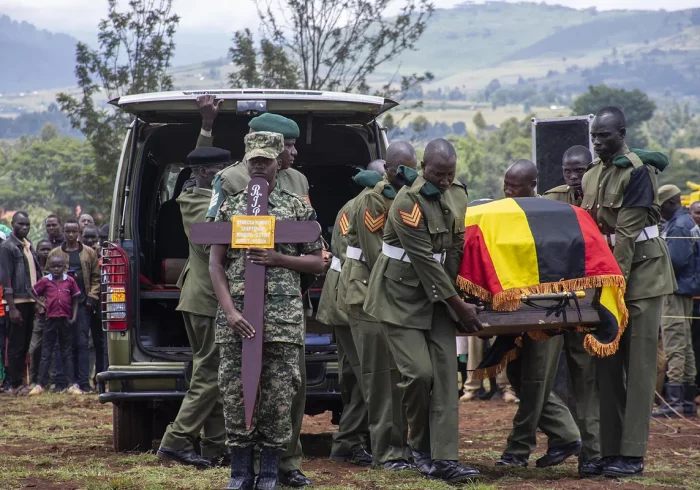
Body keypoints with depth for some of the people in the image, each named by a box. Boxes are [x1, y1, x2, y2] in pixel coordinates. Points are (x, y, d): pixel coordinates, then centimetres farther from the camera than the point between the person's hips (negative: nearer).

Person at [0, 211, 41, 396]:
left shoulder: (28, 246, 16)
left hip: (30, 301, 8)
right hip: (17, 302, -8)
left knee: (25, 344, 10)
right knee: (16, 345, -4)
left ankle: (18, 381, 16)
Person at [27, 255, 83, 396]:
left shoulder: (70, 281, 2)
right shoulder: (45, 281, 1)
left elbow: (75, 300, 7)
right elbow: (32, 292, 12)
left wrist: (74, 317, -2)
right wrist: (41, 303, -1)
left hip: (66, 321, 0)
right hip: (51, 320, 0)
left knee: (67, 353, 6)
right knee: (46, 353, 2)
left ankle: (71, 385, 5)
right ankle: (40, 384, 1)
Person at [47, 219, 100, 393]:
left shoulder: (89, 253, 8)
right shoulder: (55, 254, 9)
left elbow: (96, 277, 7)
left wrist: (92, 297, -4)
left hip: (83, 303, -1)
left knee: (82, 342, -5)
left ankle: (84, 381, -7)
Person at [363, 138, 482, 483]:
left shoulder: (457, 196, 4)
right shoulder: (408, 202, -19)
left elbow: (456, 249, 7)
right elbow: (425, 261, -19)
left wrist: (455, 297, -3)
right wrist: (459, 306, -16)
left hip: (437, 295, 6)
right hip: (401, 294, -6)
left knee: (446, 372, -4)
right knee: (418, 372, -14)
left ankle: (444, 458, -6)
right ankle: (419, 445, 10)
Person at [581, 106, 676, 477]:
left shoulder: (637, 172, -12)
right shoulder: (592, 175, 11)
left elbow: (627, 232, -17)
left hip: (641, 271, -7)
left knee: (638, 364, -6)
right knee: (607, 365, 7)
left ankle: (632, 454, -7)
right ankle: (609, 450, 11)